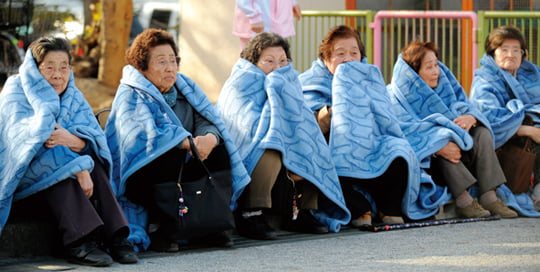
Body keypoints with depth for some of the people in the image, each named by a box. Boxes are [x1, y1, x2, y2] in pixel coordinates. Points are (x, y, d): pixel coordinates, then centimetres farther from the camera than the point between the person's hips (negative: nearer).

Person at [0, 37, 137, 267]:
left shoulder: (72, 95, 6)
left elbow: (94, 136, -12)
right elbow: (32, 136, -27)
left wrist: (72, 140, -39)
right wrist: (77, 168, -37)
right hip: (19, 172, -5)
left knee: (92, 162, -22)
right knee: (59, 164, -32)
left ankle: (114, 236, -30)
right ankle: (79, 242, -43)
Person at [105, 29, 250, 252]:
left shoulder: (186, 88, 11)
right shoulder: (131, 96, -9)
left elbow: (207, 122, -3)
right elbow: (147, 132, -28)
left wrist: (210, 138, -28)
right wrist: (188, 142, -39)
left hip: (181, 175, 6)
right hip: (140, 179, -6)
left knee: (218, 150, -14)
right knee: (170, 152, -33)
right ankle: (161, 231, -26)